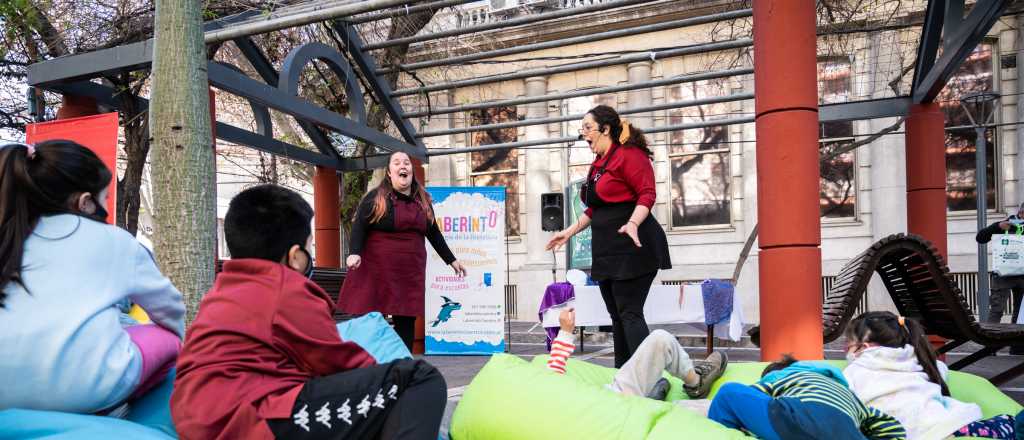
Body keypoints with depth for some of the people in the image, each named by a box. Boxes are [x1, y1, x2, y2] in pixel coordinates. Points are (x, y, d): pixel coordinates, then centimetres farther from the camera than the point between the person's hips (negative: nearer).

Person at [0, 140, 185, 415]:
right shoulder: (113, 239, 13)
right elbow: (167, 305, 27)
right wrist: (179, 338, 46)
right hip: (86, 384, -4)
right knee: (167, 339, 23)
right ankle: (101, 411, 5)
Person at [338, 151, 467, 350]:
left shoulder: (422, 201, 13)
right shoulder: (376, 197, -1)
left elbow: (434, 234, 20)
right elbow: (359, 226, -8)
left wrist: (451, 260, 20)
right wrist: (354, 253, -24)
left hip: (410, 272, 4)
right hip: (376, 270, -4)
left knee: (406, 321, 6)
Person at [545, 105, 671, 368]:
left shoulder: (629, 155, -8)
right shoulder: (597, 164, 19)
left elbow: (647, 194, -17)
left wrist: (632, 224, -31)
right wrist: (569, 232, 21)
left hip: (632, 247, -9)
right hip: (607, 248, 9)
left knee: (630, 314, -13)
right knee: (617, 315, 12)